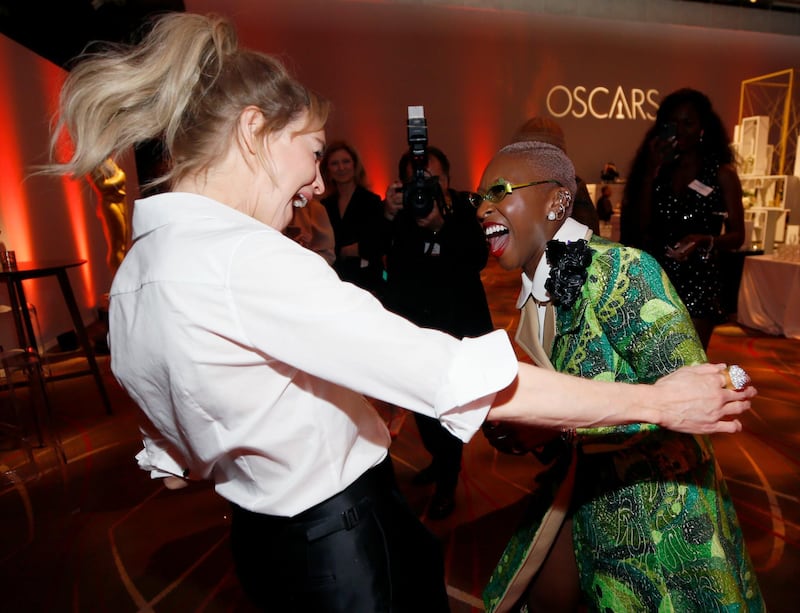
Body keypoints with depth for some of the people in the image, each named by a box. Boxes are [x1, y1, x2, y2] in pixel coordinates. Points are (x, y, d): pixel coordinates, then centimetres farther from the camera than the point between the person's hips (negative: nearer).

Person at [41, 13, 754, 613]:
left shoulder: (133, 274, 2)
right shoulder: (241, 257, -29)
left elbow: (176, 454, 11)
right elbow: (452, 373, -31)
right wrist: (656, 401, -21)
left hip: (268, 532, 9)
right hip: (344, 546, -9)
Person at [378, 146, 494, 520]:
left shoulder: (462, 208, -8)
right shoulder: (398, 210, -3)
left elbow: (479, 258, -22)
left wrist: (441, 225, -35)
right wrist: (387, 216, -32)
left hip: (458, 325, -3)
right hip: (412, 324, 3)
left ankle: (447, 482, 19)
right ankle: (440, 458, 41)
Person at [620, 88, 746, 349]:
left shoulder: (722, 173, 1)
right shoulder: (659, 169, 9)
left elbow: (737, 236, 0)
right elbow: (640, 226, -3)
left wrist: (704, 240, -21)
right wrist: (651, 170, -7)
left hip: (698, 280, -3)